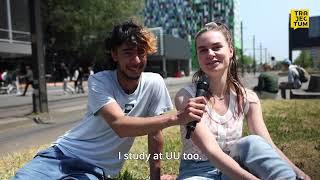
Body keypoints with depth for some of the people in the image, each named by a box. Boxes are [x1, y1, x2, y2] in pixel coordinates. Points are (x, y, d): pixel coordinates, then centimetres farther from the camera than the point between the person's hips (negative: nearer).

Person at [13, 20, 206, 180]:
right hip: (64, 153, 0)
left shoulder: (154, 83, -11)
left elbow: (155, 131, -3)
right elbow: (119, 125, -33)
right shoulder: (98, 81, -16)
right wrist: (176, 118, -41)